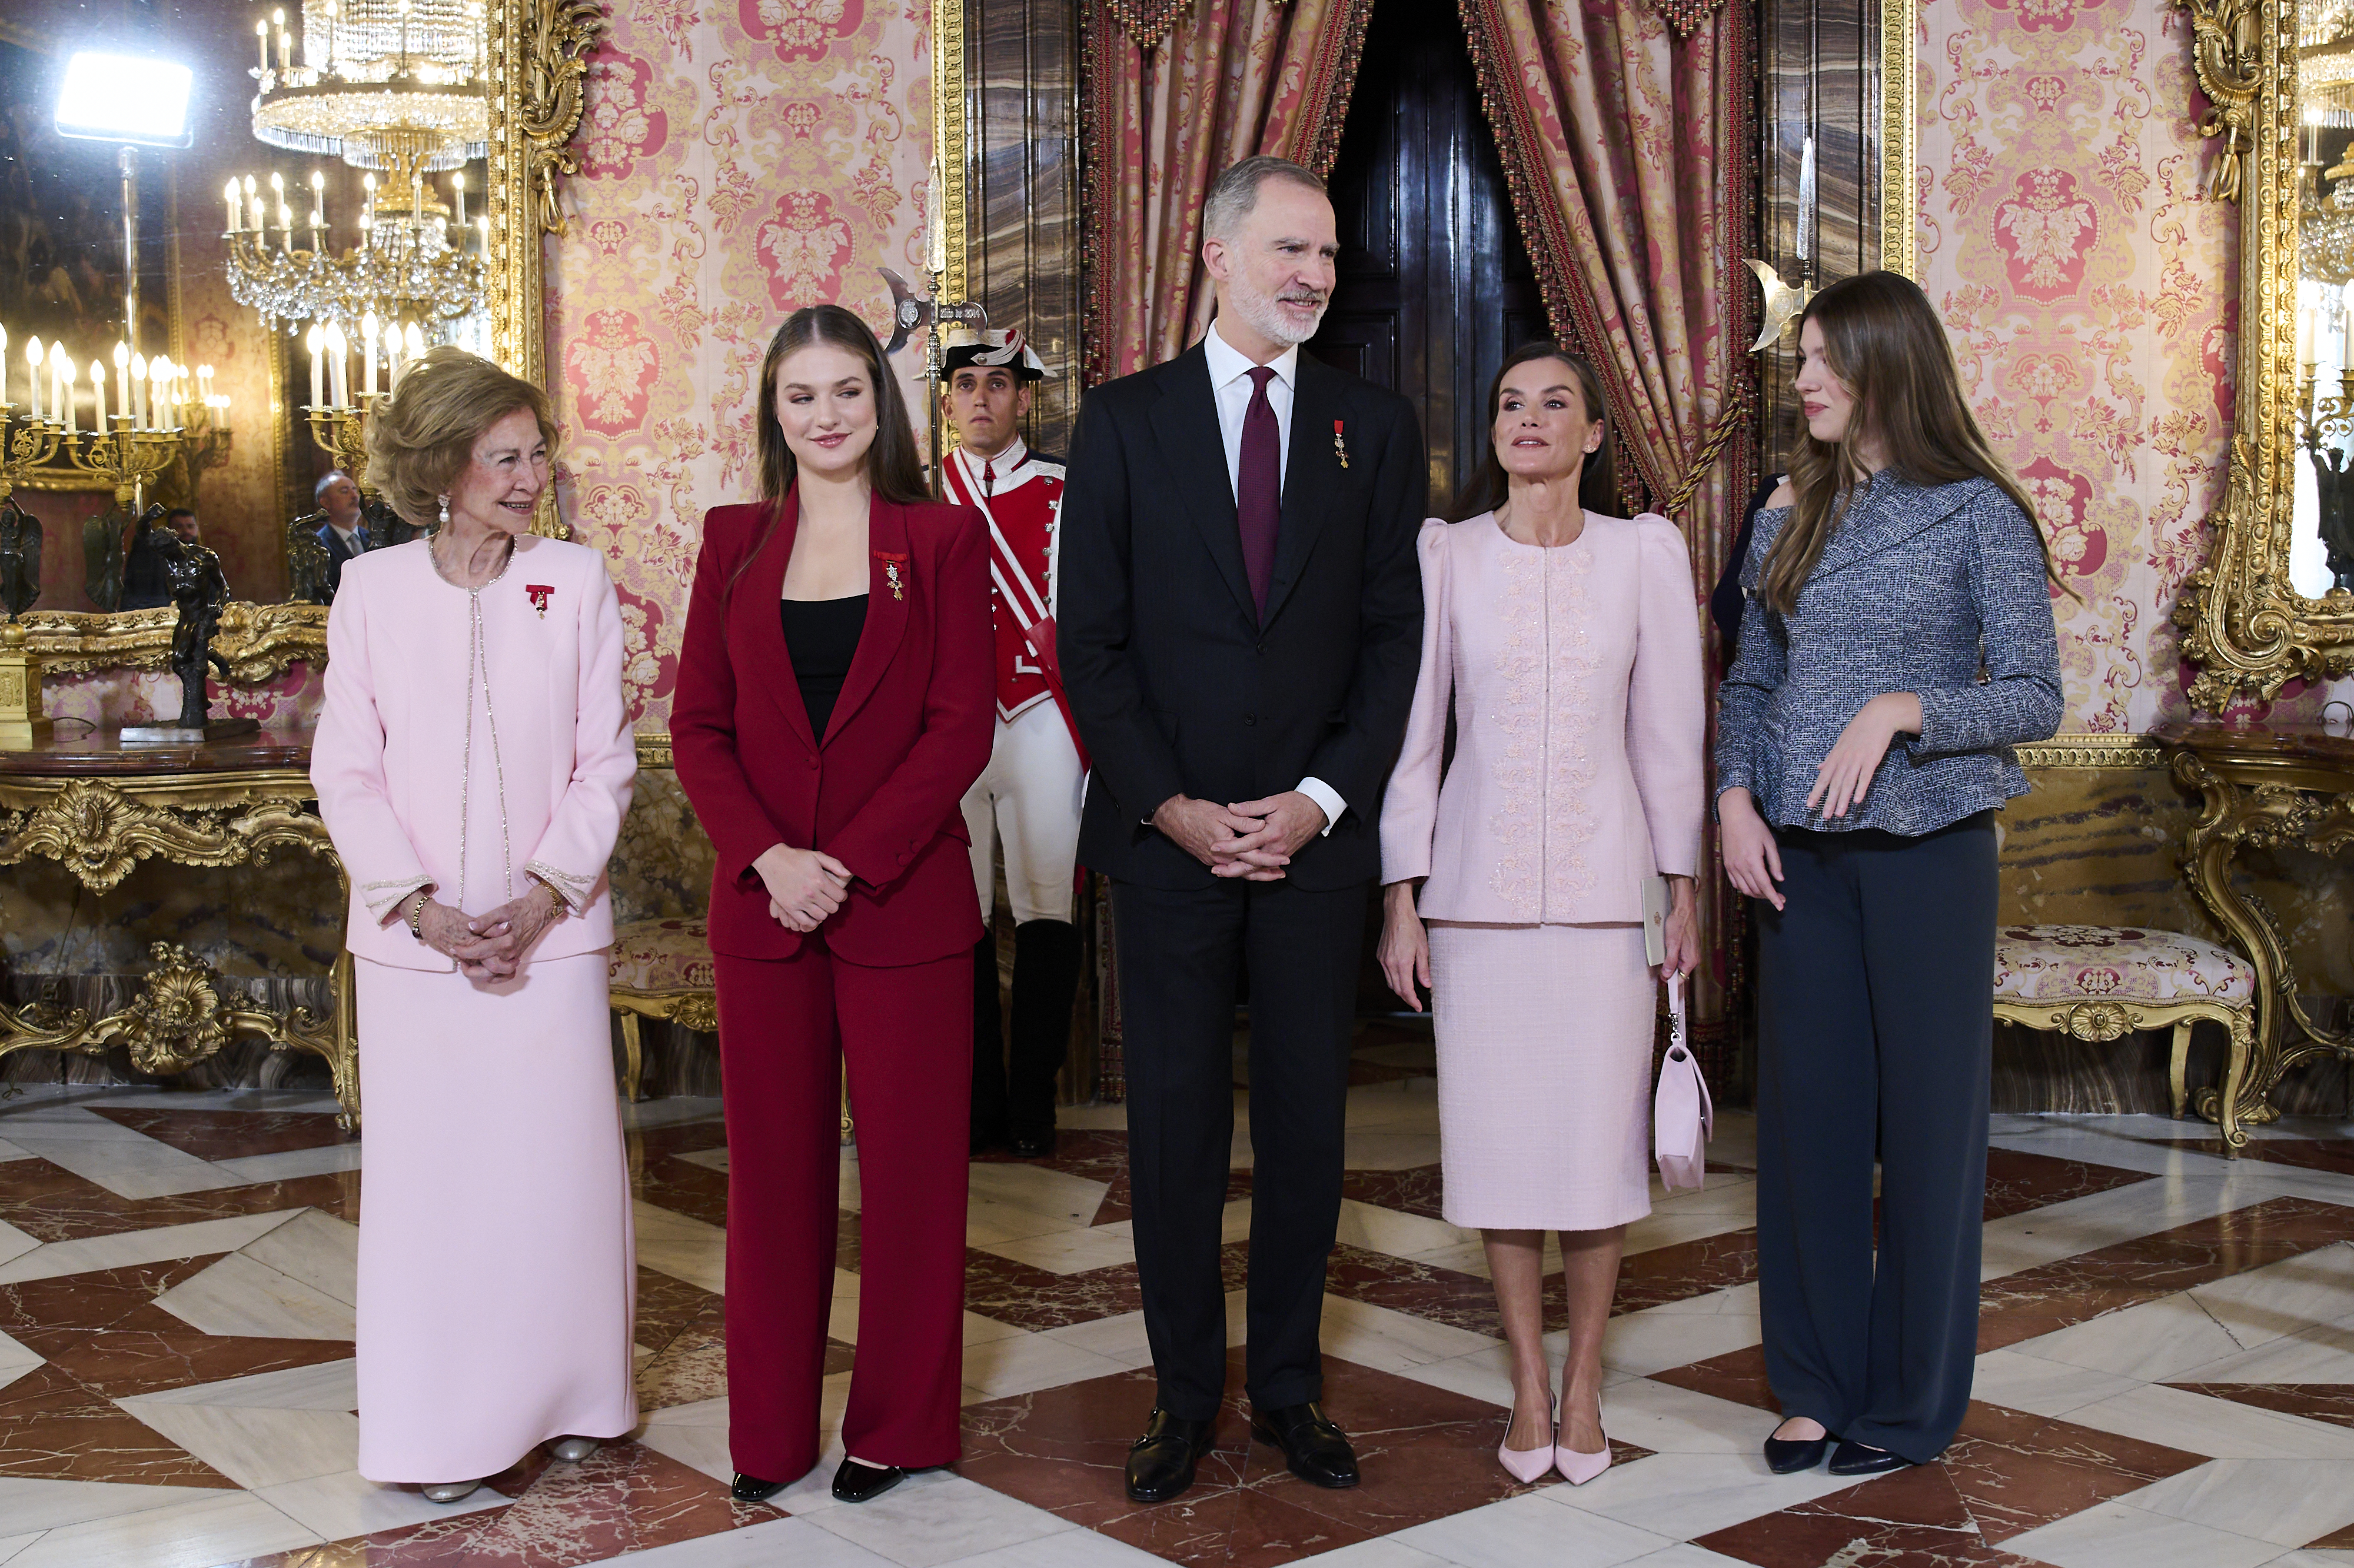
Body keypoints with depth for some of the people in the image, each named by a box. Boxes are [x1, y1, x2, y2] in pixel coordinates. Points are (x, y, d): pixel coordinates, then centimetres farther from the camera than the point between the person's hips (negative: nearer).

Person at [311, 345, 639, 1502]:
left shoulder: (577, 580, 1)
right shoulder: (373, 588, 2)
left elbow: (604, 764, 1)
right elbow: (347, 772, 1)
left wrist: (541, 898, -9)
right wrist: (423, 908, -10)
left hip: (551, 929, 0)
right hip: (415, 936, 0)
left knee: (562, 1163, 4)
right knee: (427, 1173, 4)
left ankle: (567, 1395, 22)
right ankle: (438, 1427, 17)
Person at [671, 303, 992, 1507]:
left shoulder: (943, 539, 0)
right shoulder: (735, 542, 9)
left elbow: (960, 728, -6)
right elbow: (698, 724, 5)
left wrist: (850, 863, -14)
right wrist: (769, 858, -11)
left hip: (905, 902, -2)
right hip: (762, 905, 2)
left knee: (908, 1161, 5)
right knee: (774, 1166, 9)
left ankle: (898, 1425, 20)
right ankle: (771, 1430, 22)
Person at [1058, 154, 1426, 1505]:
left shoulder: (1375, 426, 7)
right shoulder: (1125, 421, 3)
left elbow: (1393, 635, 4)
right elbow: (1092, 641, 0)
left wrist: (1318, 801, -7)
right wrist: (1175, 808, -9)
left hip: (1319, 836, 1)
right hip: (1167, 835, -1)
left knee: (1308, 1121, 8)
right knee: (1176, 1124, 5)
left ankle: (1290, 1387, 23)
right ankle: (1186, 1395, 19)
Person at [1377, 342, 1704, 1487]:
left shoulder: (1647, 553, 2)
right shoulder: (1445, 555, 2)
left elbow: (1669, 730, 5)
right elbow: (1411, 728, 3)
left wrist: (1682, 889, 4)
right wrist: (1400, 896, -1)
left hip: (1605, 883, 0)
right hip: (1479, 880, 0)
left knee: (1600, 1128, 1)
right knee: (1497, 1130, 4)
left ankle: (1584, 1381, 18)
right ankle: (1526, 1384, 18)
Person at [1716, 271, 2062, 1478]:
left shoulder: (1977, 512, -4)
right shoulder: (1791, 515, 10)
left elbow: (2034, 698, -6)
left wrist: (1903, 708, -21)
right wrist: (1735, 797, -1)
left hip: (1927, 845, -4)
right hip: (1797, 849, 4)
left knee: (1926, 1112, 4)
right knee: (1804, 1108, 7)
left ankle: (1911, 1402, 17)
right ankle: (1816, 1386, 20)